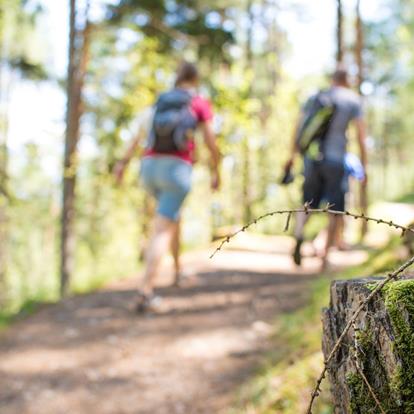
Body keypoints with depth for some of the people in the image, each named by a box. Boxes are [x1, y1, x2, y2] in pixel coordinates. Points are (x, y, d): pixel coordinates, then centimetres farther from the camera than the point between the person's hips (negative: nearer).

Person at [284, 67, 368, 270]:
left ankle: (299, 235, -16)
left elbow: (299, 127, 6)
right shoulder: (353, 100, 2)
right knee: (334, 209, 7)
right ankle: (325, 255, 5)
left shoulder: (315, 97, 10)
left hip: (312, 157, 3)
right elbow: (361, 135, -3)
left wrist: (293, 155, 11)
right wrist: (364, 165, 0)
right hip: (336, 159, -3)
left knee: (308, 203, 13)